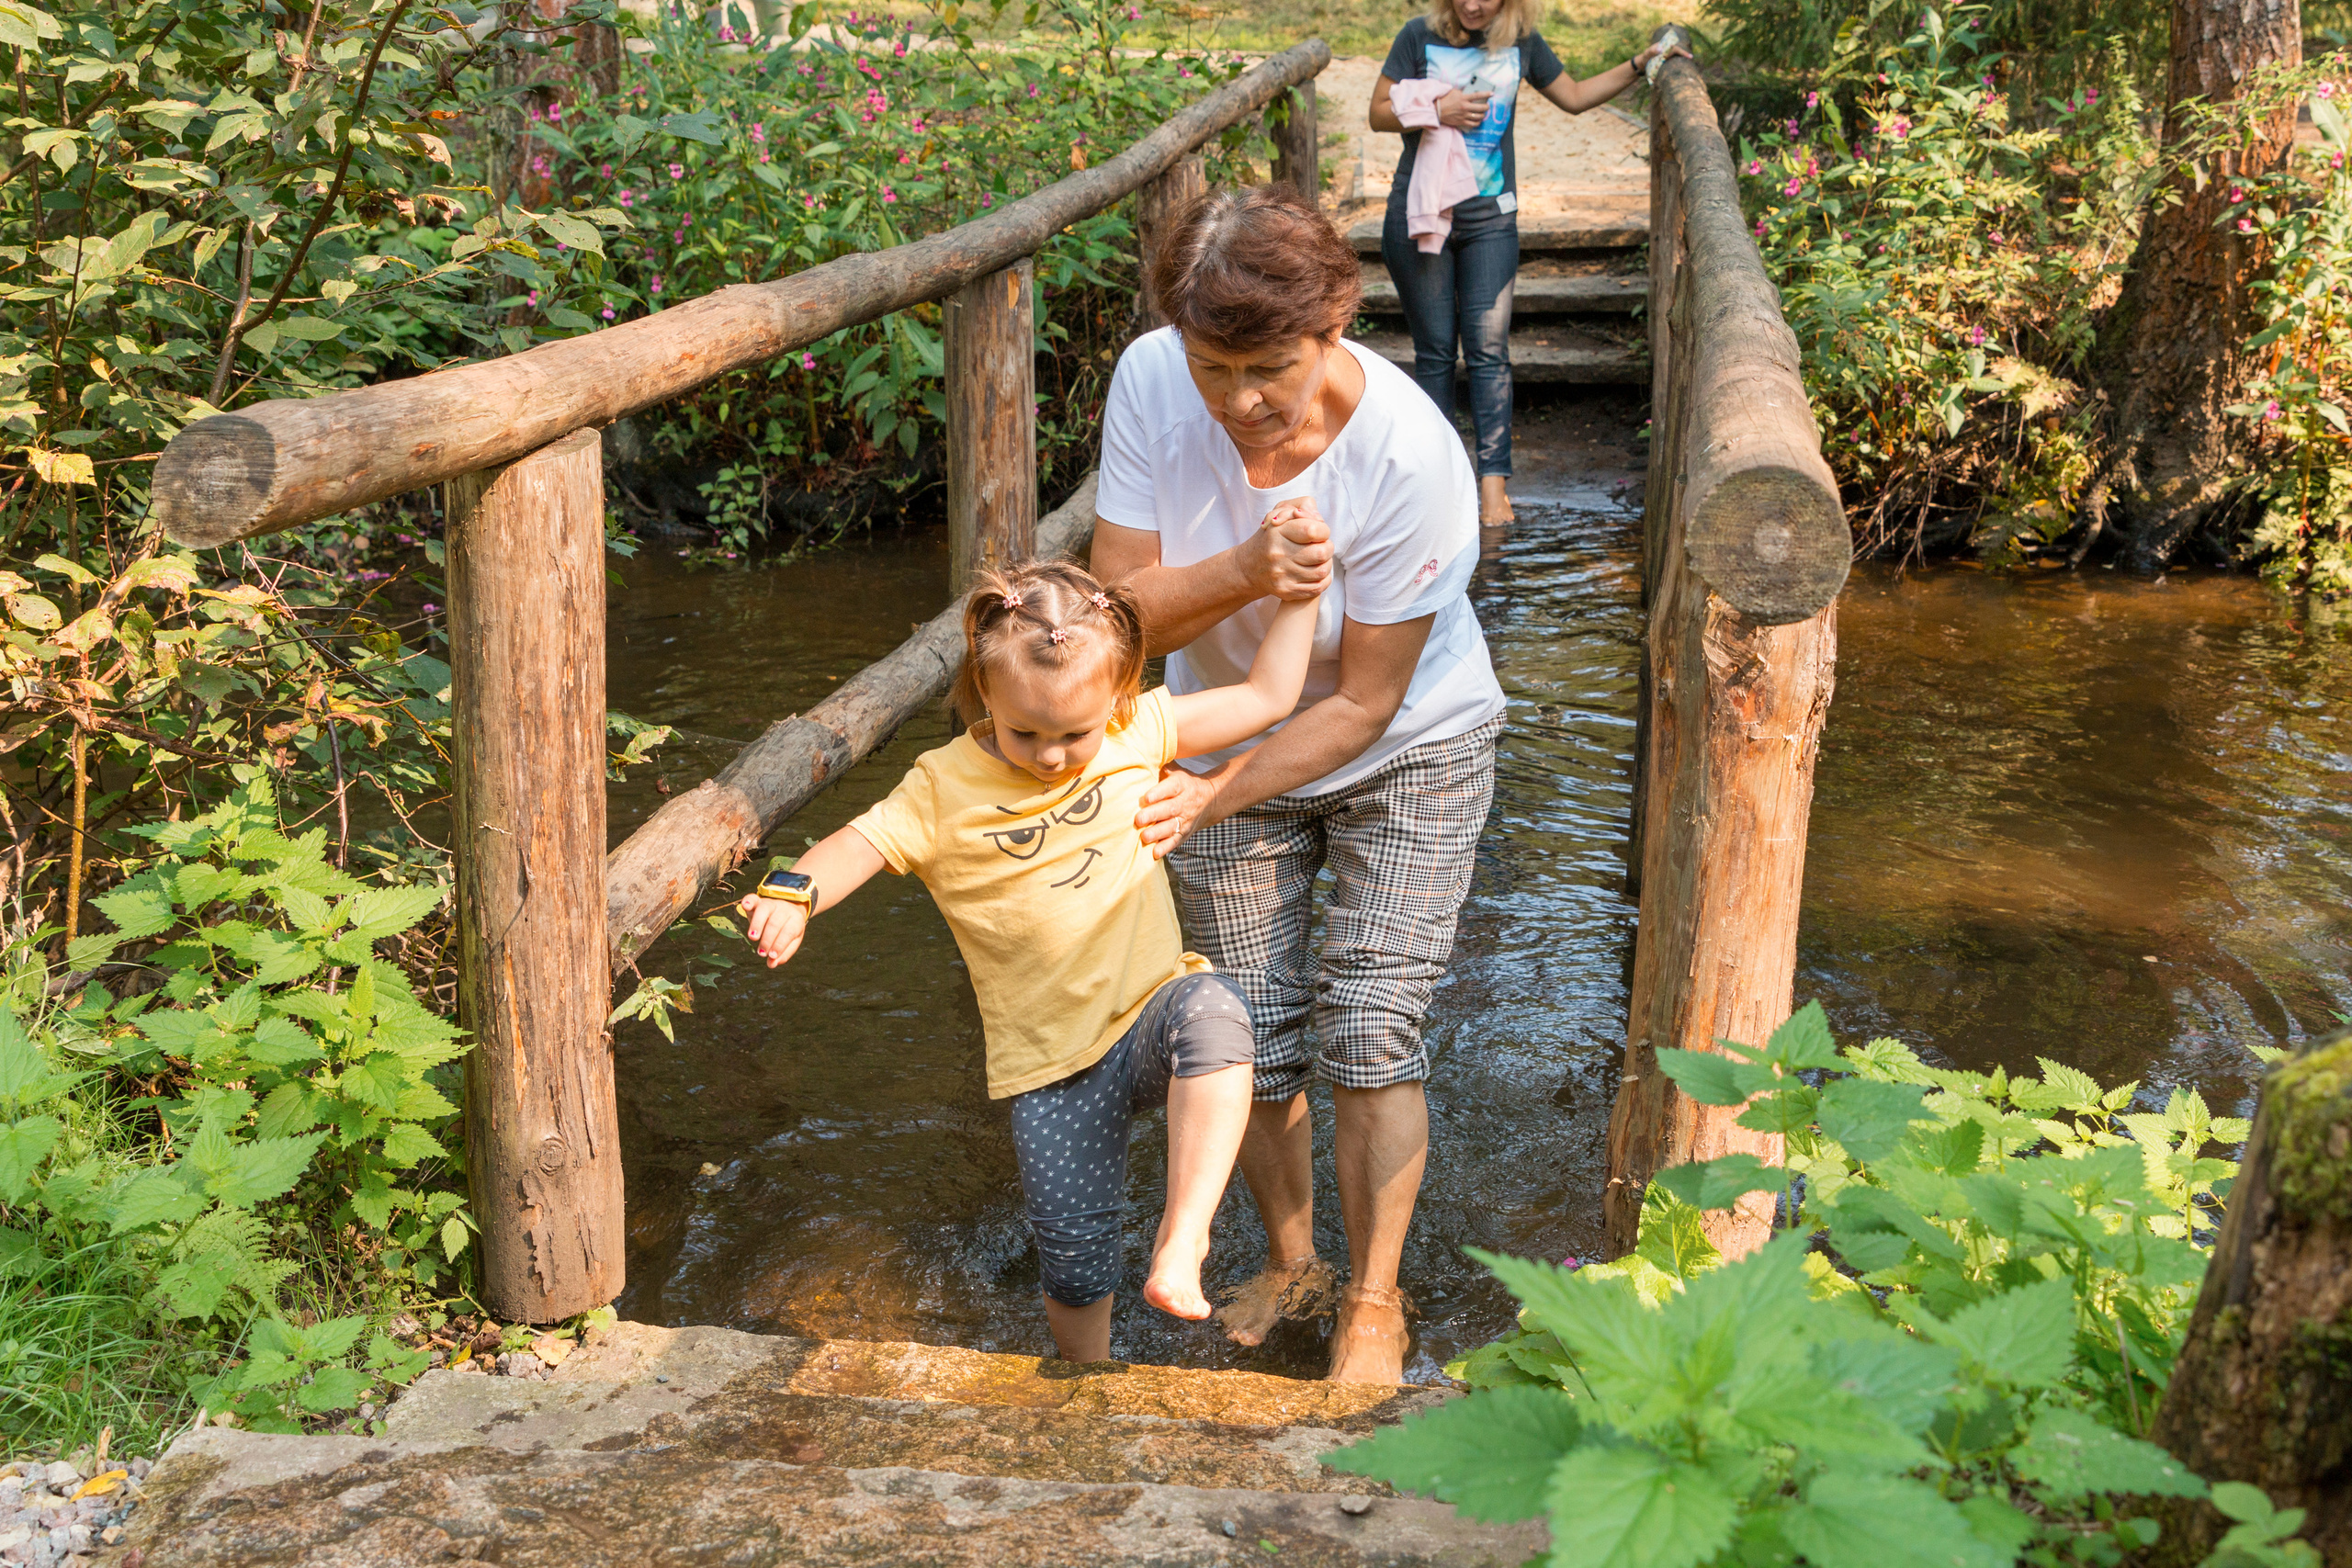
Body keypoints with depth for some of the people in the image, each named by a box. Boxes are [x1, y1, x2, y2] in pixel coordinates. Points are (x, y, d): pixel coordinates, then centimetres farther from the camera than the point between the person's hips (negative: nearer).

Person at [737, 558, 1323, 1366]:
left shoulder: (1141, 730, -2)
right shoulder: (944, 787, -6)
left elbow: (1269, 696, 2)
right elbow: (860, 844, -10)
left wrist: (1296, 596, -5)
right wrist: (793, 893, -30)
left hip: (1153, 1019, 0)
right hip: (1052, 1064, 0)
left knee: (1212, 1011, -37)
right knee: (1073, 1256, 4)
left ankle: (1182, 1237, -35)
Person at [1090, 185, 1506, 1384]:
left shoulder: (1410, 457, -32)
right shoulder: (1151, 383, -23)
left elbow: (1362, 705, -23)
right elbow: (1121, 608, -21)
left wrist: (1212, 800, -30)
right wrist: (1246, 572, -40)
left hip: (1408, 756, -3)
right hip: (1230, 743, 3)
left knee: (1367, 1034, -7)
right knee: (1248, 1036, 7)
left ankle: (1372, 1301, 16)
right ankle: (1288, 1260, 34)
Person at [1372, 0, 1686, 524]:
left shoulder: (1521, 42, 5)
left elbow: (1575, 96, 17)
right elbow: (1379, 112, 0)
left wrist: (1639, 65, 11)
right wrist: (1434, 112, -16)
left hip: (1490, 219, 1)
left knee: (1488, 347, -7)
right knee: (1434, 349, 2)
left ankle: (1493, 482, -7)